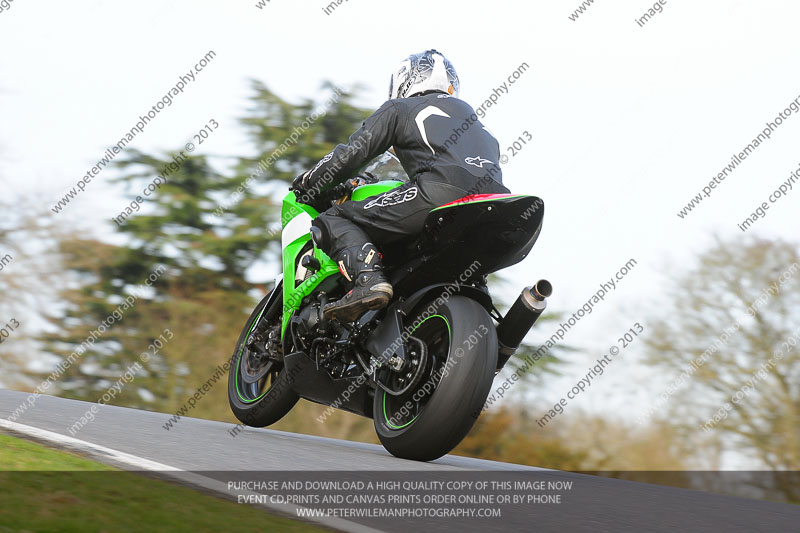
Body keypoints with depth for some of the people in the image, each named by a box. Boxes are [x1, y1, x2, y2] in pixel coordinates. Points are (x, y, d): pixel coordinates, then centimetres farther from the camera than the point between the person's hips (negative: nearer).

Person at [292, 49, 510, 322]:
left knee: (333, 221, -3)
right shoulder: (467, 111, 36)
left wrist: (308, 182, 28)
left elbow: (351, 154, 12)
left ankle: (368, 279, -27)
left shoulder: (398, 109, 18)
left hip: (442, 192, -7)